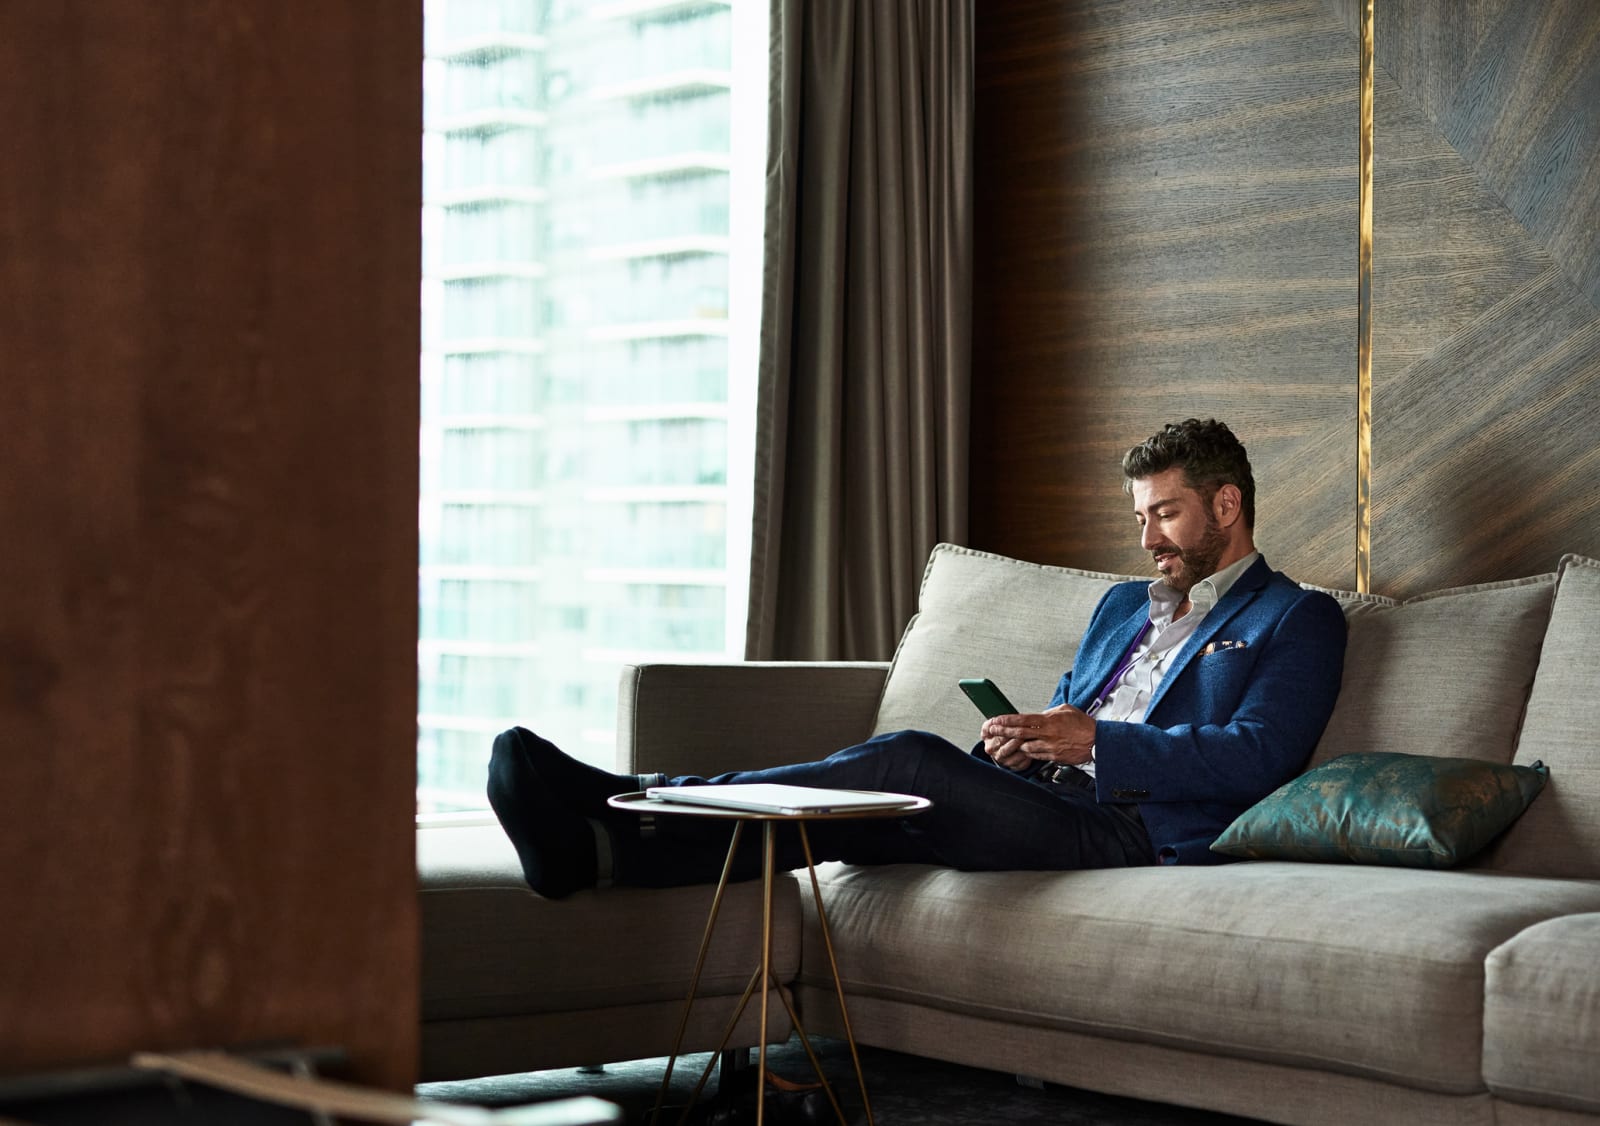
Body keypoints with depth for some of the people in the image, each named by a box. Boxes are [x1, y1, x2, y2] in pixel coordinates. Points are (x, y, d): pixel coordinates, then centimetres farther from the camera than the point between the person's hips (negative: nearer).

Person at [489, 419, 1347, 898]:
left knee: (911, 759, -28)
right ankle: (604, 844, -41)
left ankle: (631, 805, -35)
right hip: (1042, 804, 7)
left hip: (1140, 833, -7)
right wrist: (1018, 742, 5)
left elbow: (1256, 756, -6)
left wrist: (1093, 739, -12)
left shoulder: (1298, 621, 9)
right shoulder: (1124, 606, 33)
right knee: (878, 802, -24)